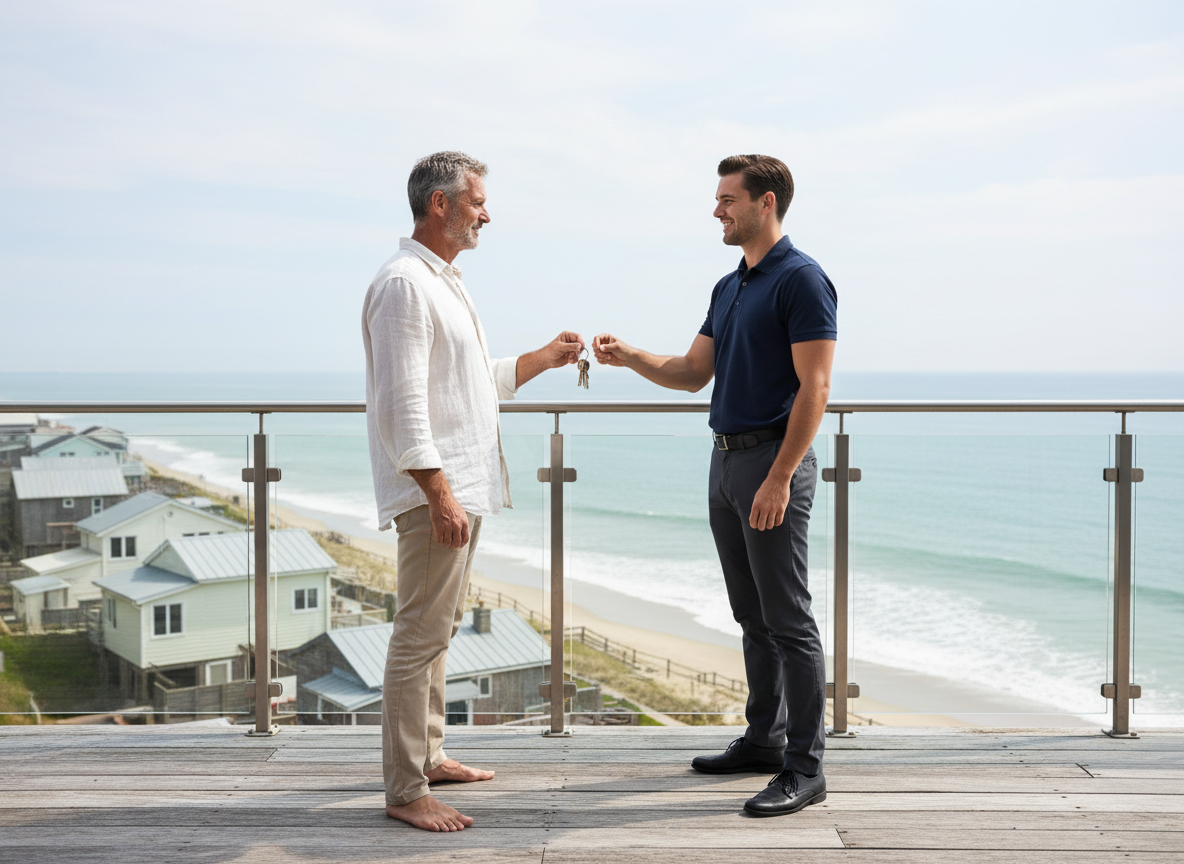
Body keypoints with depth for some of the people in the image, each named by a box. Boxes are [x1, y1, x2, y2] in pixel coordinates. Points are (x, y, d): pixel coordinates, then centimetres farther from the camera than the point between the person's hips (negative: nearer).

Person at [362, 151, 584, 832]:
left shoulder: (446, 282, 19)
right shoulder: (405, 284, -14)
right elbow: (402, 405, -21)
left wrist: (546, 358, 21)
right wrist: (440, 494, -24)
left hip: (463, 482, 11)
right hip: (434, 491, -11)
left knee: (440, 627, 17)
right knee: (422, 634, -6)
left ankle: (427, 755, 29)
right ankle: (405, 790, 1)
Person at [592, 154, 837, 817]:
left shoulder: (801, 279, -12)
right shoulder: (729, 288, 17)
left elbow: (814, 387, -18)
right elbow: (692, 374, 18)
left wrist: (779, 478, -23)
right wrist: (631, 357, 1)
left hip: (773, 461, -9)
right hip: (726, 462, 9)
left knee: (788, 619, -6)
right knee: (752, 614, 15)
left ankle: (806, 768, 1)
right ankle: (765, 739, 25)